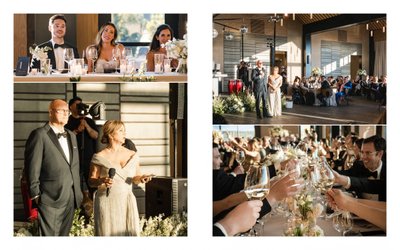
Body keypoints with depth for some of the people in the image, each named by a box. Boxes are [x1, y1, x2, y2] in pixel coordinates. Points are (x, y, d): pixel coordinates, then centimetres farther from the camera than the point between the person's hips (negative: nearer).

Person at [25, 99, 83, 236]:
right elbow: (32, 168, -11)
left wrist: (77, 192, 15)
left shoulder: (71, 135, 16)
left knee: (64, 235, 13)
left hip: (71, 199, 7)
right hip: (50, 199, -7)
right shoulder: (40, 135, -8)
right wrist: (36, 195, -12)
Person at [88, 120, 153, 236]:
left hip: (127, 201, 3)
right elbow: (91, 181, 0)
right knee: (108, 233, -1)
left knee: (130, 232, -1)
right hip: (107, 202, -3)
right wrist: (102, 181, -20)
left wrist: (141, 178, -8)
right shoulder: (100, 157, -2)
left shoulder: (132, 155, 8)